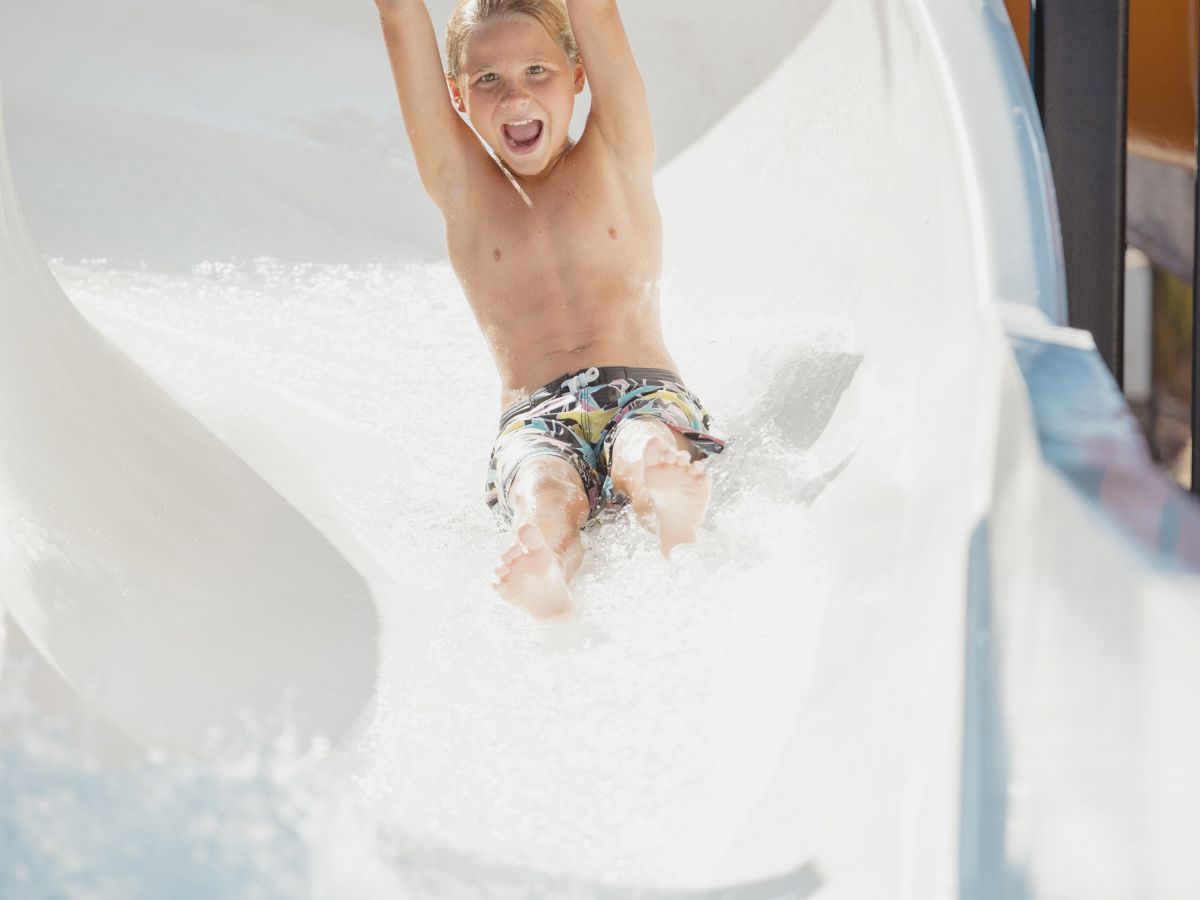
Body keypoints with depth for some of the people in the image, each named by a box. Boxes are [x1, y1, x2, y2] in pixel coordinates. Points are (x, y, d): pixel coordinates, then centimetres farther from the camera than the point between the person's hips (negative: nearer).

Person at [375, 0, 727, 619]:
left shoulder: (617, 157, 15)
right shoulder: (460, 183, 15)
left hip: (647, 395, 1)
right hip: (533, 421, -1)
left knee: (649, 458, -36)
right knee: (543, 498, -37)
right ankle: (546, 598, -61)